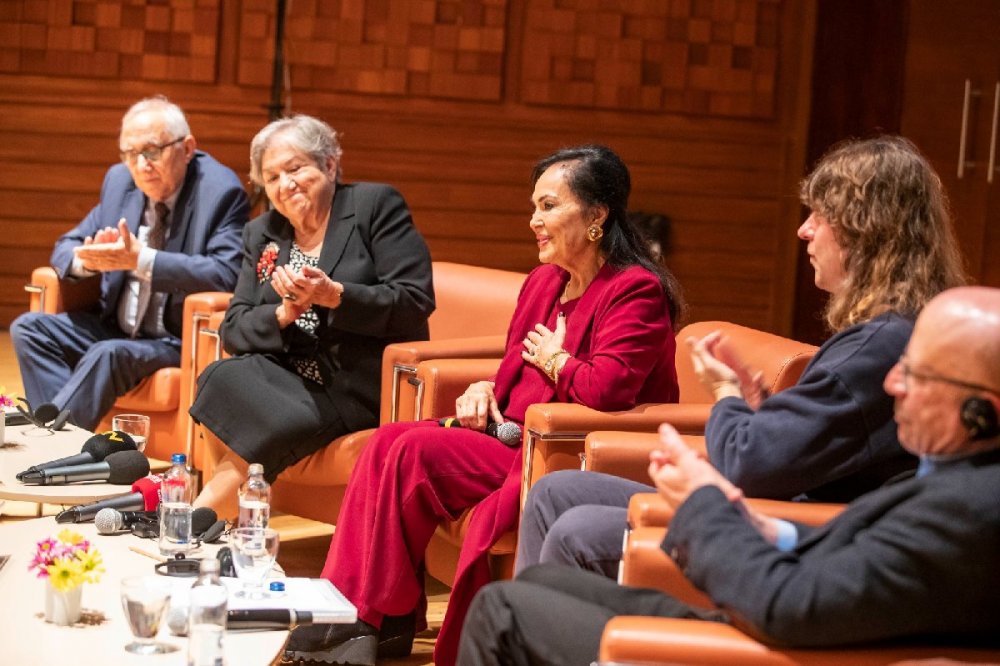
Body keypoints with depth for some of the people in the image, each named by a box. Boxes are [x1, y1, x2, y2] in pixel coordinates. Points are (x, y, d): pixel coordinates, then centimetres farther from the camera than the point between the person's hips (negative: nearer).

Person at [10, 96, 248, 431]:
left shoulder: (221, 192, -12)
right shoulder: (120, 181, 6)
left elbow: (226, 274, -25)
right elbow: (65, 248, 11)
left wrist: (141, 260, -31)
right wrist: (87, 258, -16)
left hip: (182, 341, -7)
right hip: (115, 328, 7)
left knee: (108, 354, -34)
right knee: (29, 328, -11)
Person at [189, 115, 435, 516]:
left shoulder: (377, 205, 1)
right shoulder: (261, 233, 17)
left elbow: (416, 303, -10)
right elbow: (234, 329, 9)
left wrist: (333, 296, -21)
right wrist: (284, 314, -12)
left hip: (362, 386, -4)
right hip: (290, 375, 5)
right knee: (223, 378, -27)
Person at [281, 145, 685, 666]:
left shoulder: (636, 291, -14)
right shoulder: (544, 282, 15)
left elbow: (606, 389, -28)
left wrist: (555, 359, -9)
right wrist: (484, 389, 3)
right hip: (520, 442, 10)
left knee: (414, 451, -19)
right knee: (389, 441, -8)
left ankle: (387, 619, -3)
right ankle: (353, 612, -10)